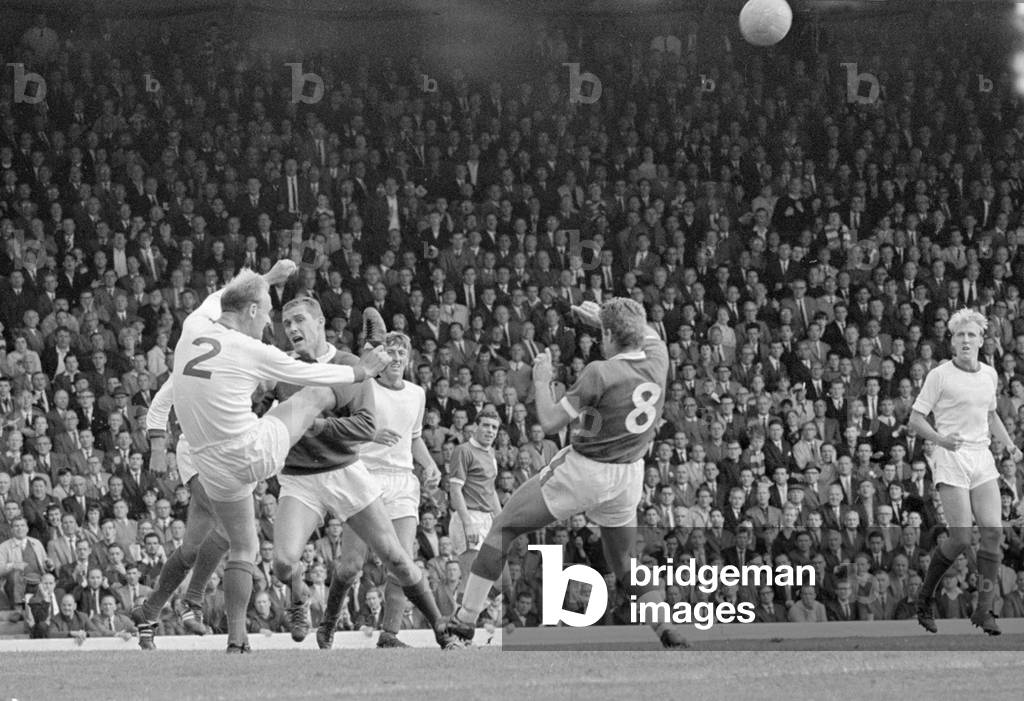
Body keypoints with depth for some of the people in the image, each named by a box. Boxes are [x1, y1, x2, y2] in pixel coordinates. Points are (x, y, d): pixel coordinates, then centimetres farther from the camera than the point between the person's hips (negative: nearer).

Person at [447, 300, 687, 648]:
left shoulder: (600, 373, -21)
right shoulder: (656, 364, -4)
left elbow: (550, 422, -16)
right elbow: (650, 335, 23)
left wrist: (541, 381, -1)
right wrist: (602, 315, 26)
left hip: (581, 470, -6)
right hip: (629, 475, 6)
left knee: (502, 529, 7)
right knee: (627, 566, 19)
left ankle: (466, 618, 6)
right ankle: (668, 632, 2)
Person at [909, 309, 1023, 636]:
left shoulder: (990, 374, 12)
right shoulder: (940, 375, -5)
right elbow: (915, 419, -5)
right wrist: (941, 440, -22)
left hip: (983, 461, 5)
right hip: (951, 462, -5)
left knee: (993, 533, -7)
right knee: (961, 539, -12)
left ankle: (983, 609, 0)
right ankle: (925, 597, 10)